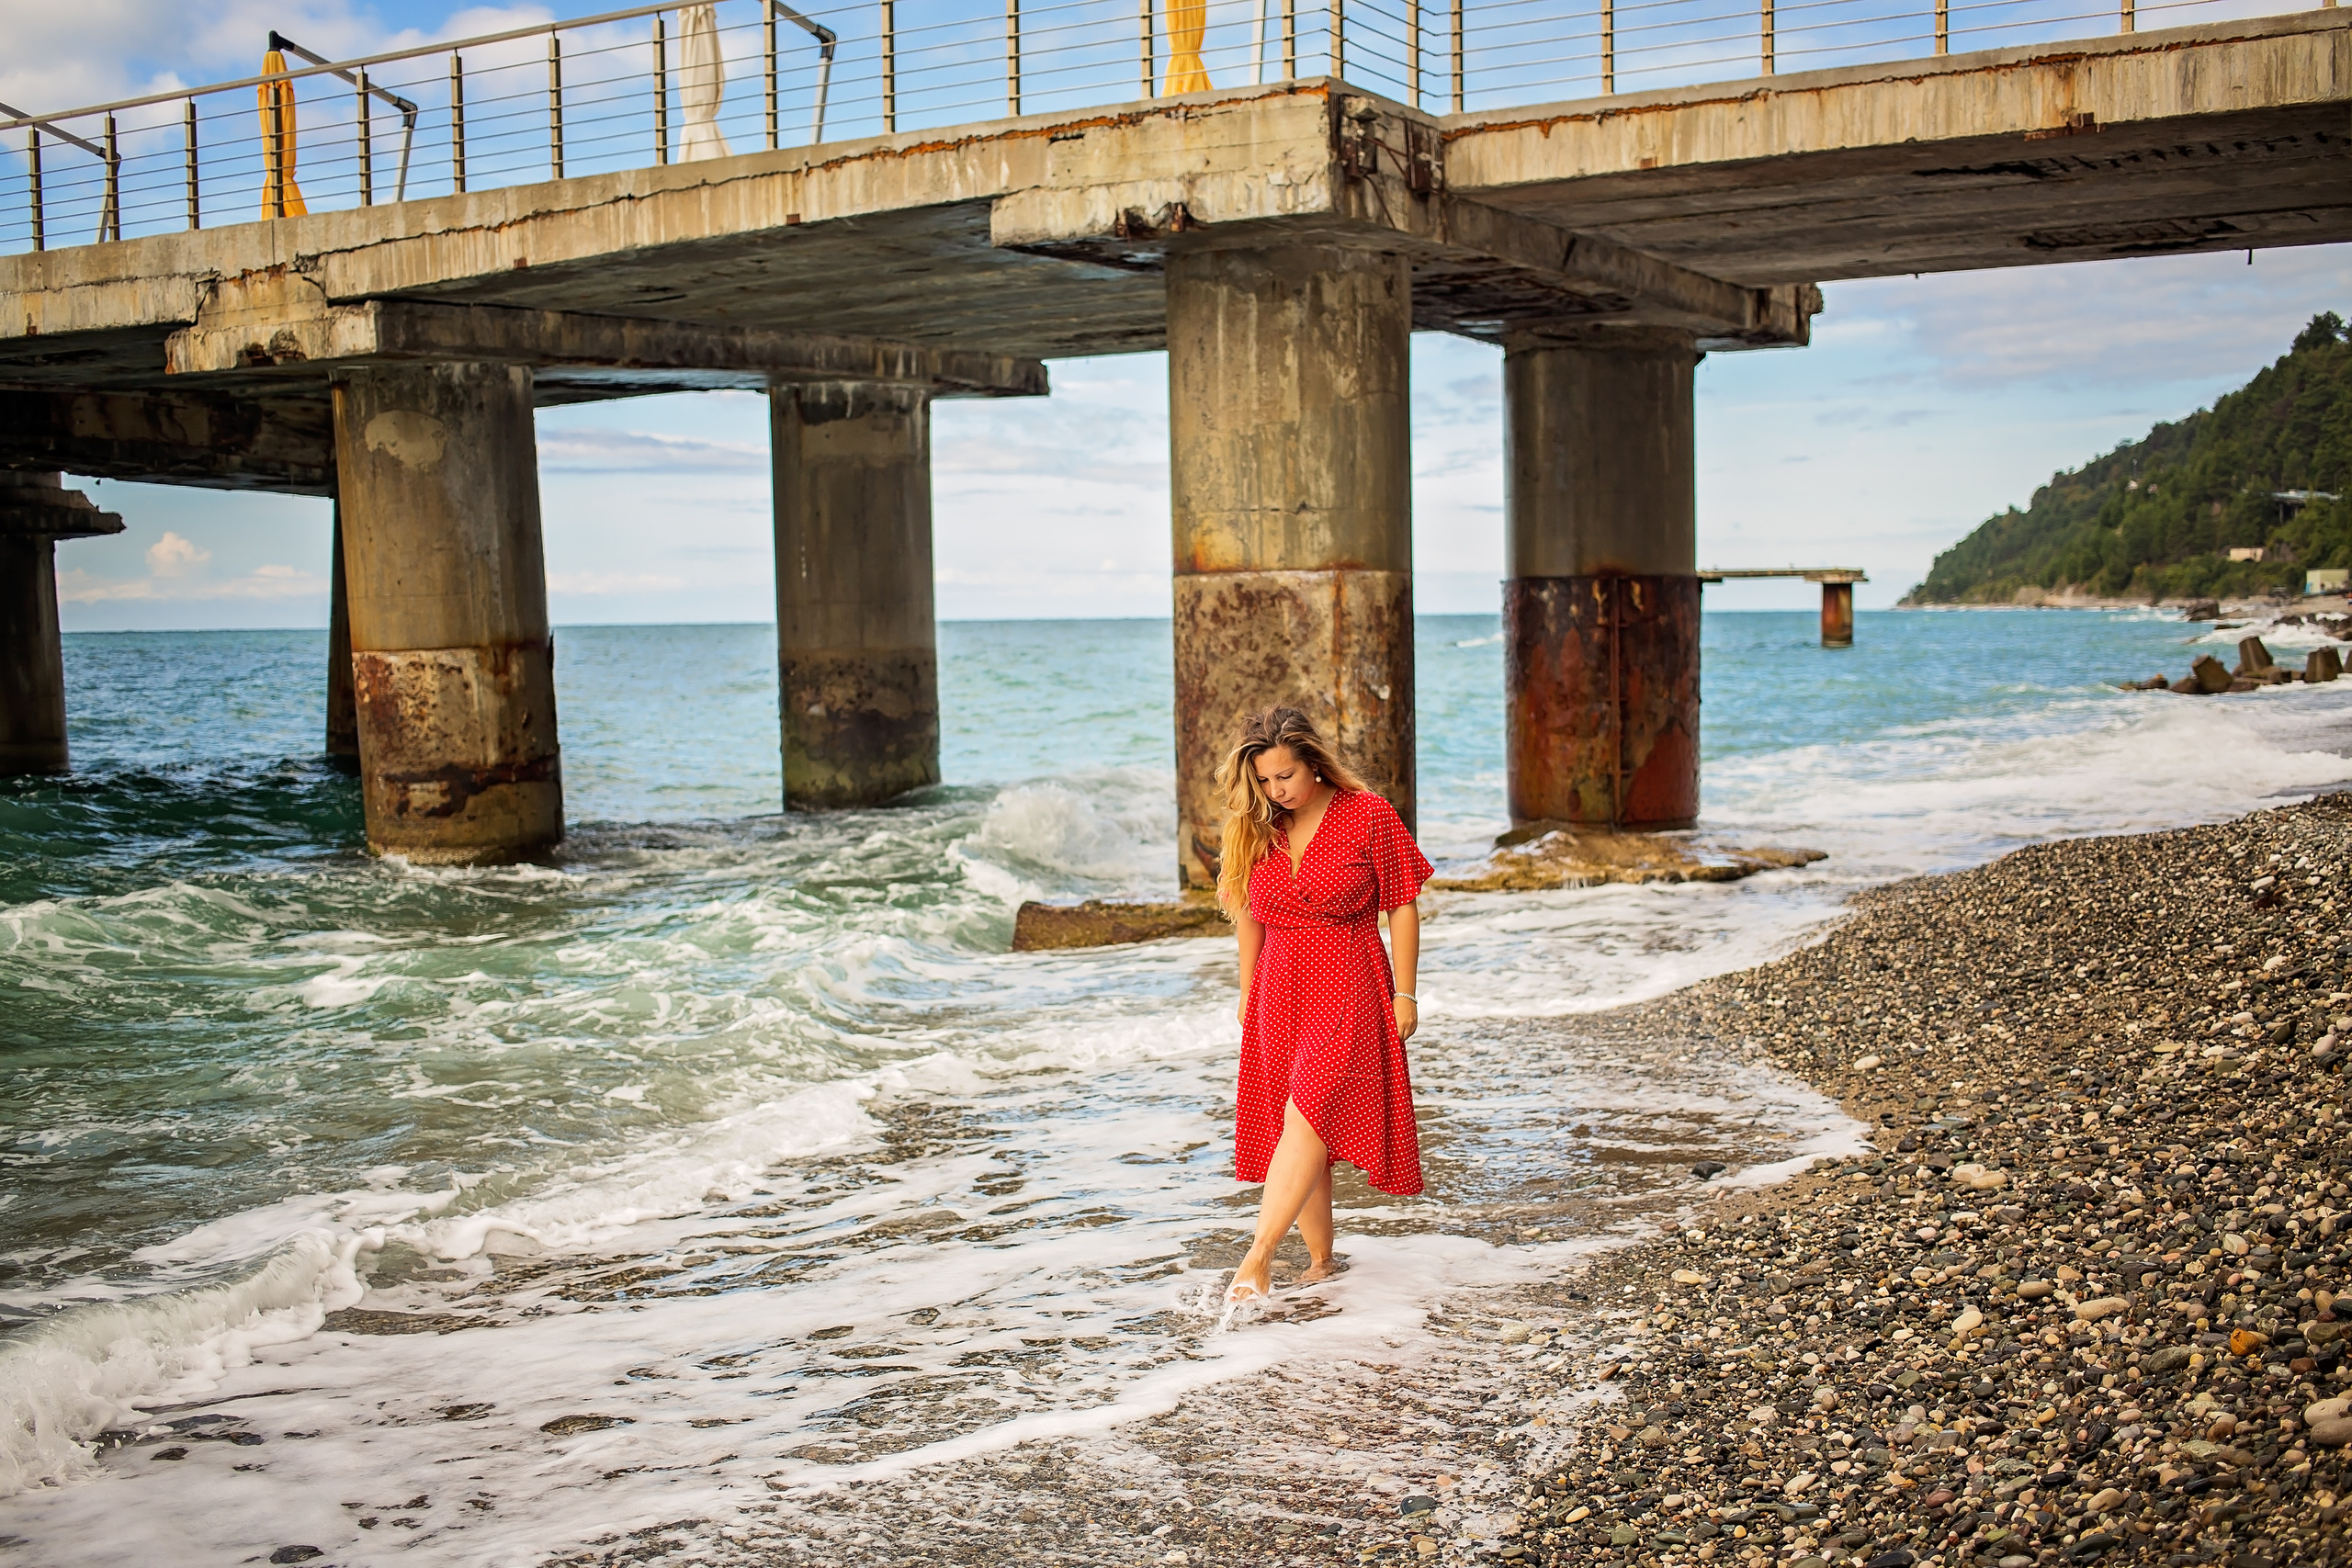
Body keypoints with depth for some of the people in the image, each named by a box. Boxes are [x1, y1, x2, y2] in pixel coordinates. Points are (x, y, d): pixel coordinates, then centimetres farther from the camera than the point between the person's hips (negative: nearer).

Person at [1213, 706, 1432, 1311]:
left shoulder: (1369, 815, -5)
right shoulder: (1255, 829, 6)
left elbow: (1401, 907, -2)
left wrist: (1404, 993, -3)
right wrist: (1246, 990, 18)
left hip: (1349, 989, -5)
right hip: (1280, 994, 5)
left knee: (1308, 1115, -19)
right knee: (1292, 1125, 4)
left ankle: (1257, 1260, -25)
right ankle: (1320, 1261, 15)